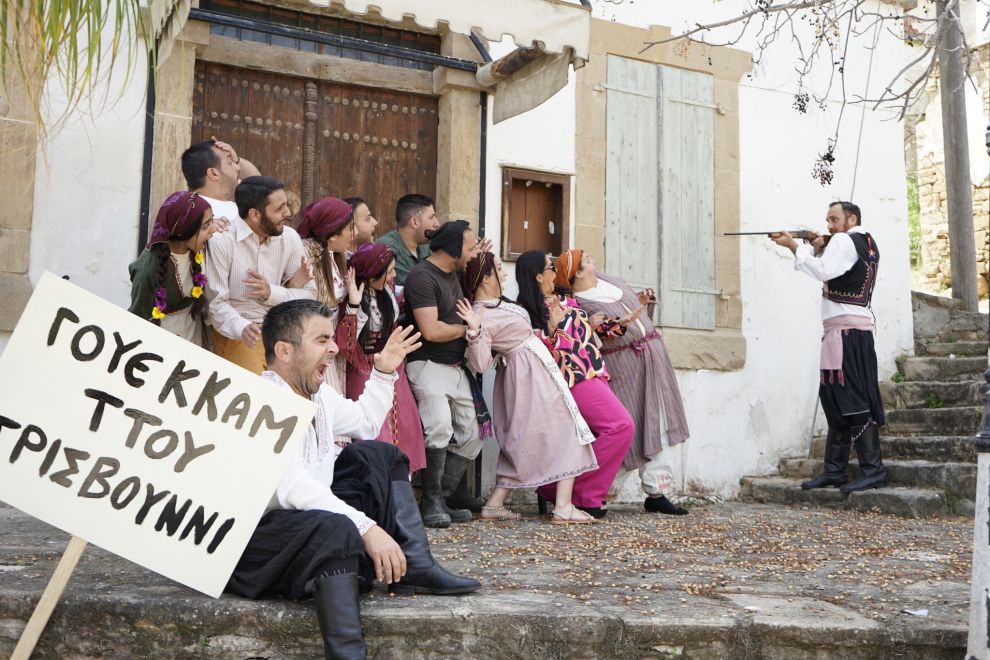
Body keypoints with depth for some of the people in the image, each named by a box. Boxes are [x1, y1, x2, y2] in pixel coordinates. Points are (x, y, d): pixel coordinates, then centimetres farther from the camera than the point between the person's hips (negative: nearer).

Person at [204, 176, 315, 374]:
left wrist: (271, 293, -16)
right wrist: (242, 327, -34)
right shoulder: (221, 240, -14)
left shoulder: (290, 238, 0)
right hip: (237, 335, -4)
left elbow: (309, 294, 1)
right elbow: (216, 303, -15)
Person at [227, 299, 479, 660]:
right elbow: (293, 488, -33)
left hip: (313, 519, 11)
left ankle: (413, 568, -4)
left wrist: (384, 373, 20)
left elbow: (366, 422, 31)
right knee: (337, 529, -39)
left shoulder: (317, 393, 10)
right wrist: (367, 528, -37)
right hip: (254, 540, -11)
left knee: (378, 456, 11)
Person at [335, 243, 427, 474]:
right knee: (376, 437, -5)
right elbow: (345, 345, -30)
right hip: (367, 373, -7)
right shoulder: (356, 300, -20)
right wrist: (353, 306, -36)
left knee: (403, 427, 9)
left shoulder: (386, 290, 0)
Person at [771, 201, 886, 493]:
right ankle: (834, 470, 11)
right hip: (858, 329, 10)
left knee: (853, 400, -11)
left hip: (845, 329, -10)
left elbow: (823, 272, -20)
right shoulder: (867, 243, 23)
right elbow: (833, 275, 18)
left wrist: (794, 245, -14)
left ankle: (873, 469, -11)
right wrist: (818, 249, 4)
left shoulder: (844, 241, -5)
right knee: (835, 400, 9)